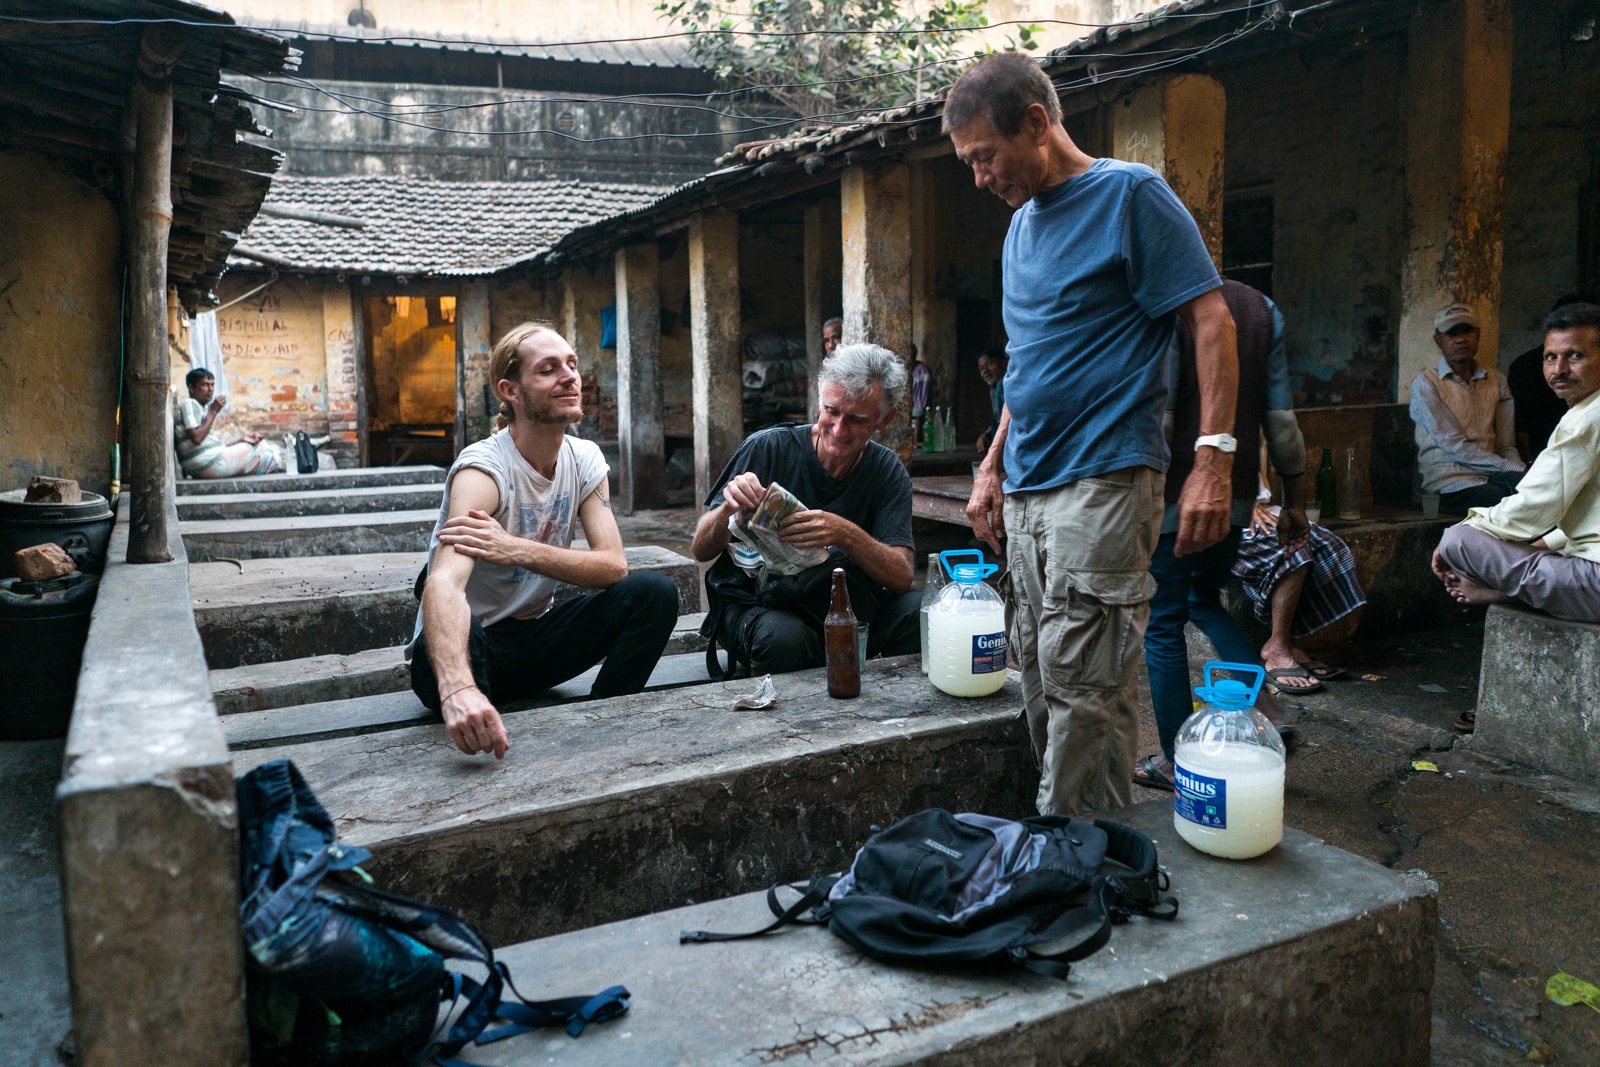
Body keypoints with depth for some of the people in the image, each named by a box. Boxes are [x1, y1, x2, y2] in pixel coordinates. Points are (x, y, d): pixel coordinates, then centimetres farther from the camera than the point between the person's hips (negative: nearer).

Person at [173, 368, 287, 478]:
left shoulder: (202, 408, 25)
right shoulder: (188, 404, -4)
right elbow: (196, 438, -20)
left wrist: (241, 439, 5)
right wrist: (213, 411, -11)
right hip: (209, 462, -9)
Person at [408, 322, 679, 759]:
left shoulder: (584, 460, -2)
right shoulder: (484, 468, -23)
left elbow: (613, 565, -13)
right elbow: (444, 583, -40)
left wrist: (517, 550, -31)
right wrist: (456, 689, -60)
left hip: (534, 641, 6)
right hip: (476, 648, -5)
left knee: (655, 592, -16)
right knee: (448, 639, -41)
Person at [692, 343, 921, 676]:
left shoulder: (888, 471, -2)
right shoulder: (768, 448, -9)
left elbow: (901, 577, -14)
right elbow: (700, 551, -8)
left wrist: (846, 534, -33)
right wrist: (727, 509, -30)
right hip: (752, 604, -2)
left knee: (916, 611, -24)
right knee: (784, 636, -37)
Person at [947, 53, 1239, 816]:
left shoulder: (1130, 194, -3)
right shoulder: (1022, 224, 20)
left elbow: (1211, 320, -8)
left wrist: (1213, 458, -16)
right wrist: (991, 468, 18)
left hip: (1101, 483, -8)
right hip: (1026, 492, 8)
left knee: (1083, 688, -8)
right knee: (1041, 685, 10)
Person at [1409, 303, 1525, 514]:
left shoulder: (1496, 382, 17)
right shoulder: (1425, 384, 0)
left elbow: (1506, 447, 12)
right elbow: (1455, 446, -9)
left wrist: (1522, 472, -11)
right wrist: (1517, 470, -15)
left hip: (1491, 478, 5)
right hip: (1451, 486, -5)